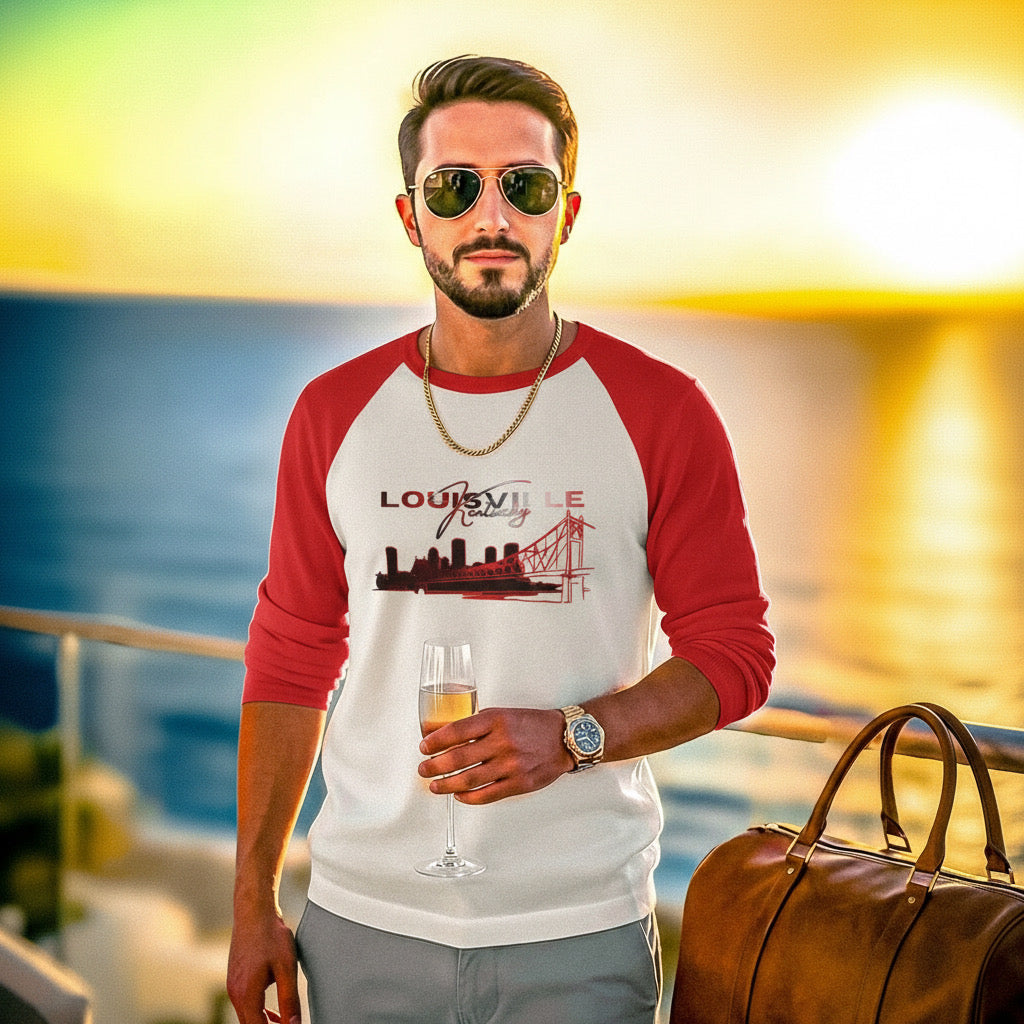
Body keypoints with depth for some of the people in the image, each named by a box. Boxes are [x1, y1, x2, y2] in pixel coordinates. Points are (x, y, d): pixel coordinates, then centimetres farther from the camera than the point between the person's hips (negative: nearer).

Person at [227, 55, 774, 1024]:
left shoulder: (660, 410, -4)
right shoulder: (333, 414, 3)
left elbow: (734, 653, -2)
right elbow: (289, 663, 7)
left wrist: (572, 734, -19)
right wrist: (252, 903, 5)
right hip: (363, 921, 2)